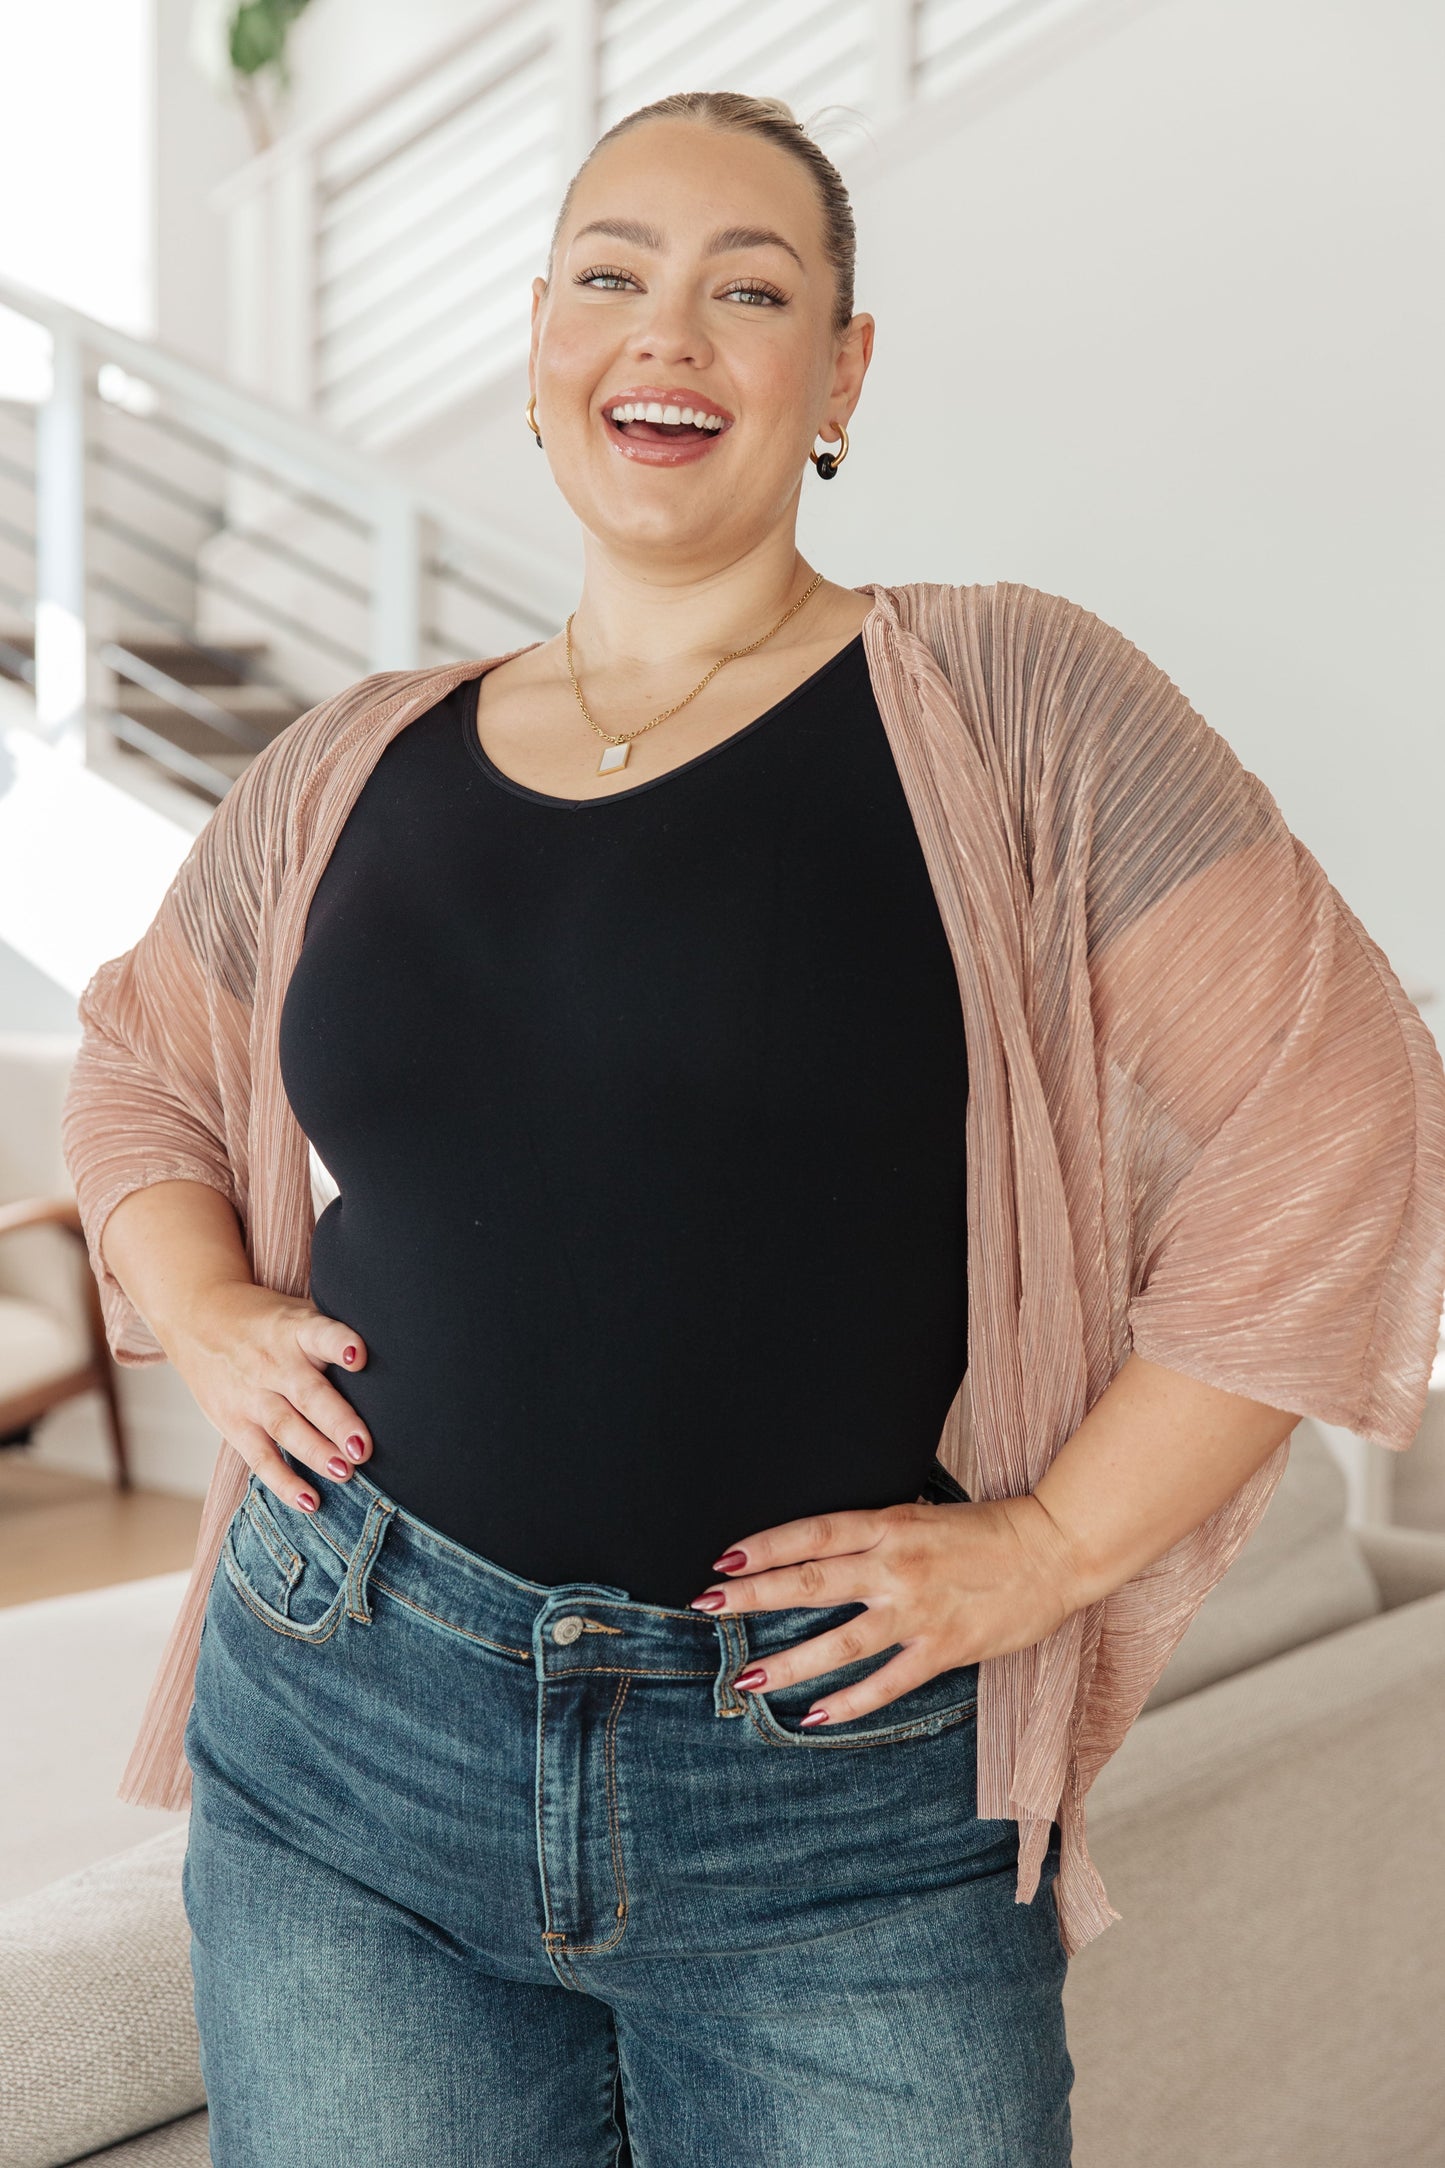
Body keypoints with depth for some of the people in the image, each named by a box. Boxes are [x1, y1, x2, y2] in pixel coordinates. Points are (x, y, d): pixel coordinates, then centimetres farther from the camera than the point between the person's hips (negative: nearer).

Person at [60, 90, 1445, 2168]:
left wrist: (1052, 1544, -10)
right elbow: (138, 1073, 24)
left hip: (843, 1805, -2)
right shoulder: (348, 775, 8)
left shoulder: (1004, 707, -4)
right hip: (348, 1757, 3)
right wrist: (209, 1318, 5)